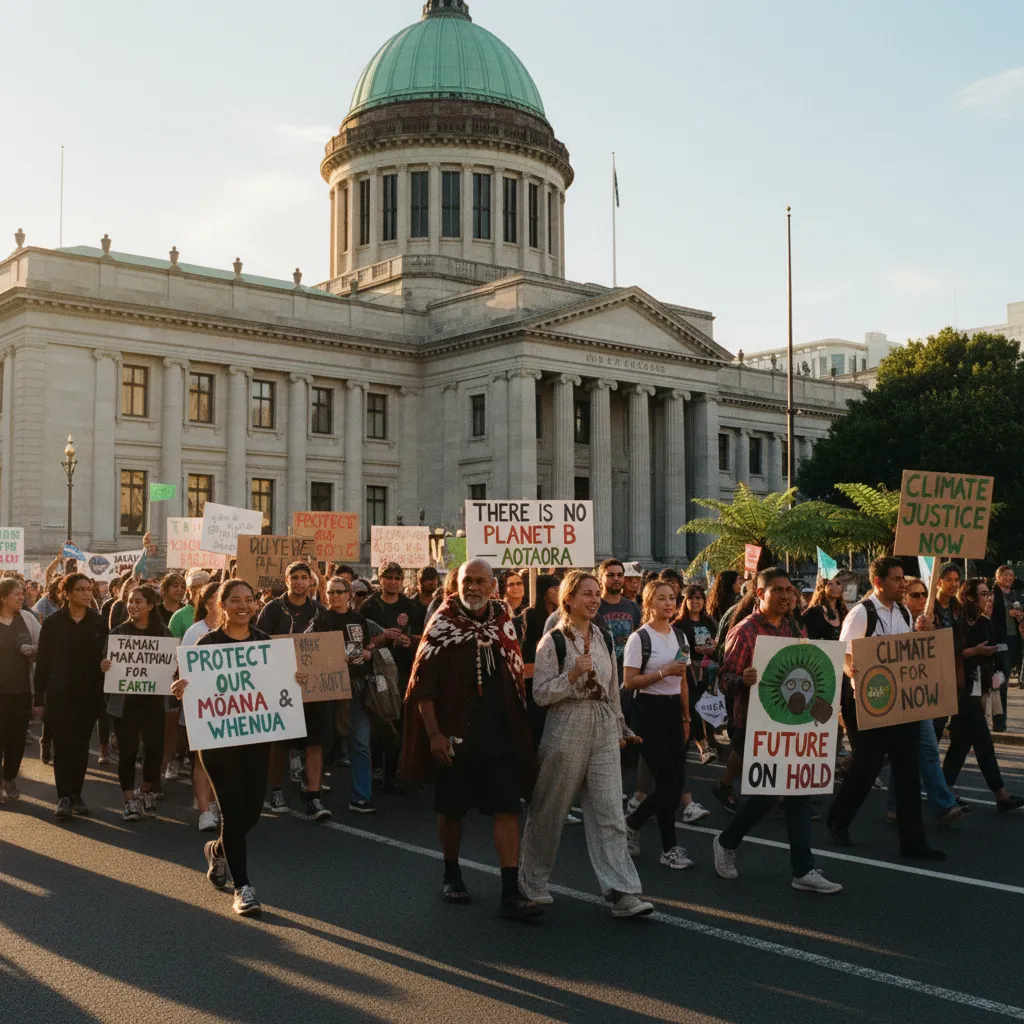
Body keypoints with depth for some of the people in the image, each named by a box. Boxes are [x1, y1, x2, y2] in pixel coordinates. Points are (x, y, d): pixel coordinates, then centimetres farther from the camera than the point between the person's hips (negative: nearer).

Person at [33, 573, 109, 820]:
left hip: (89, 694, 2)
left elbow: (107, 656, 5)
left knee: (81, 745, 8)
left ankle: (76, 794, 17)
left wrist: (105, 694, -2)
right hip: (60, 694, -2)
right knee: (63, 745, -5)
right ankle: (64, 797, -2)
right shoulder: (52, 622, -1)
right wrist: (39, 698, -4)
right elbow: (42, 662, 0)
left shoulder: (99, 623, 3)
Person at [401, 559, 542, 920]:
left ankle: (510, 893, -3)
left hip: (501, 737, 2)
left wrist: (520, 727, 11)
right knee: (452, 809, 11)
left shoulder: (504, 625, 7)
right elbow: (422, 685, -7)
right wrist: (433, 733, -14)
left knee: (506, 810, -4)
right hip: (455, 737, -2)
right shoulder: (443, 626, -4)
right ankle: (451, 874, 33)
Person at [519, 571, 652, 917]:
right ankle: (532, 881, 25)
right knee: (551, 809, 7)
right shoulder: (553, 642, -6)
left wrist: (620, 727, 23)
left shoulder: (605, 639, 10)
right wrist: (573, 674, -22)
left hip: (603, 731, 4)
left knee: (609, 811, -2)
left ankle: (621, 892, -3)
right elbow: (540, 694, -10)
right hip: (567, 729, -4)